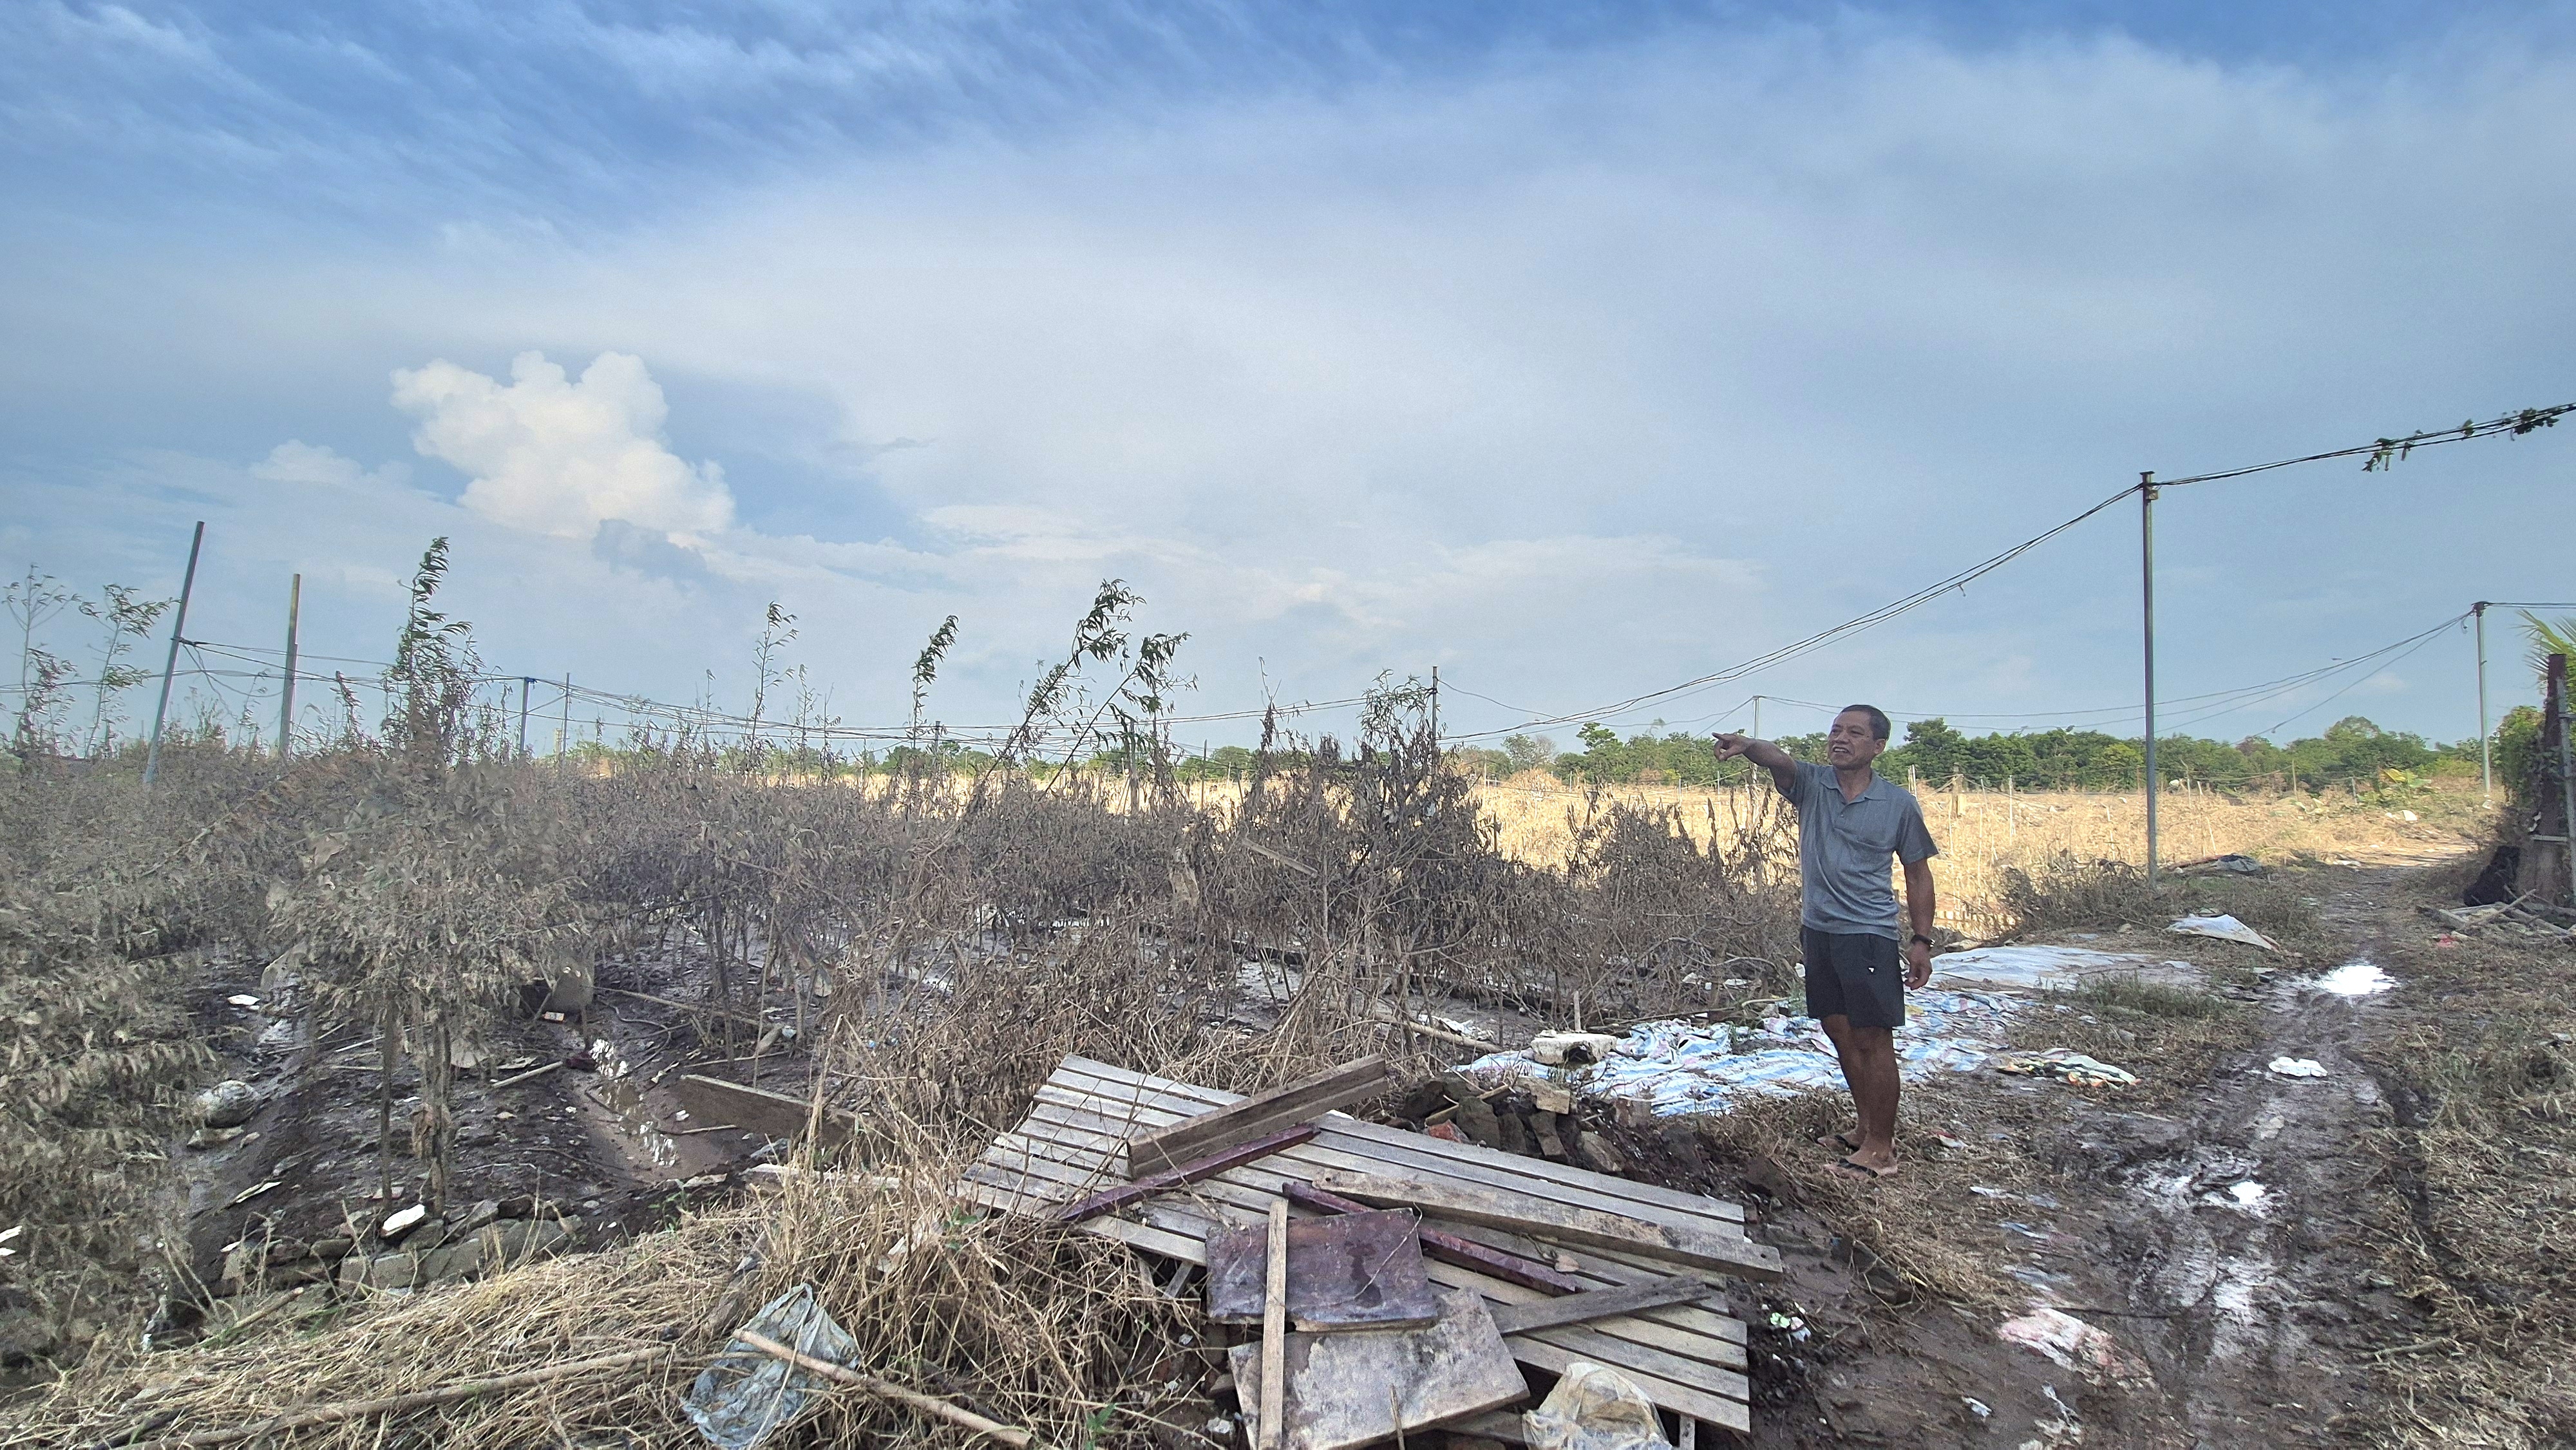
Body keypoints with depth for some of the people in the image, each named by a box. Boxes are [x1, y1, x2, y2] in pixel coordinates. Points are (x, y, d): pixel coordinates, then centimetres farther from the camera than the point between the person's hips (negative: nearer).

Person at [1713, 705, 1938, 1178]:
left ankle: (1882, 1145, 11)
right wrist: (1748, 746, -46)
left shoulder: (1899, 804, -4)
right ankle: (1867, 1128, 30)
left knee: (1873, 1038, -1)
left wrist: (1921, 940, -1)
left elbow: (1918, 874, 3)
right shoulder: (1811, 784, -1)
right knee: (1841, 1033, 14)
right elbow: (1777, 759, -23)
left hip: (1869, 935, -4)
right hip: (1818, 930, 4)